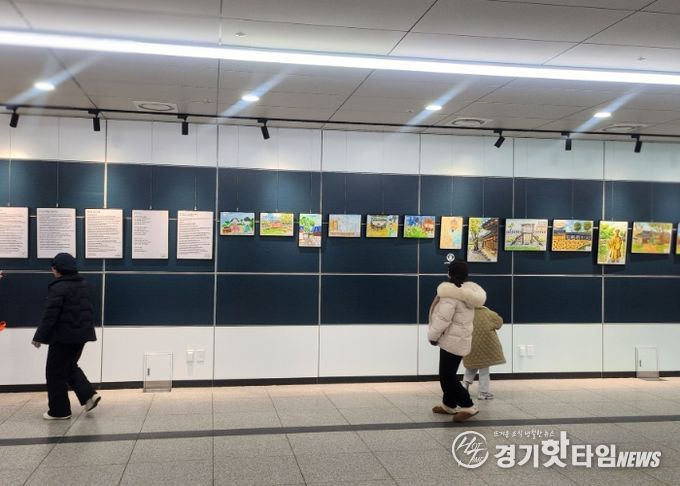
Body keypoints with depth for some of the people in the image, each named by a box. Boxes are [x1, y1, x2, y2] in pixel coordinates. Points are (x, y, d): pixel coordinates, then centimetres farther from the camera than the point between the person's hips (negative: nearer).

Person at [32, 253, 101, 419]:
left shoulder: (58, 288, -17)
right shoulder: (85, 285, 10)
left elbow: (50, 315, -18)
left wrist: (39, 337, -10)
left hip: (63, 336, -8)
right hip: (81, 334, 8)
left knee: (56, 373, 4)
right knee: (70, 366, 23)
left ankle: (59, 410, 11)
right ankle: (89, 394, 9)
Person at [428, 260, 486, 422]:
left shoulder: (451, 293, -22)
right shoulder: (469, 290, 8)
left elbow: (442, 319, -23)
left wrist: (432, 336, -9)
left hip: (452, 340, -10)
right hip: (460, 339, 10)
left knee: (447, 377, -4)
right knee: (448, 374, 19)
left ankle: (468, 406, -4)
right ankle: (449, 405, 30)